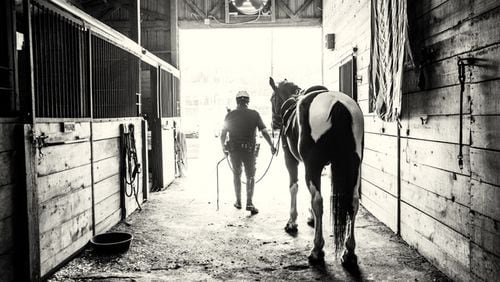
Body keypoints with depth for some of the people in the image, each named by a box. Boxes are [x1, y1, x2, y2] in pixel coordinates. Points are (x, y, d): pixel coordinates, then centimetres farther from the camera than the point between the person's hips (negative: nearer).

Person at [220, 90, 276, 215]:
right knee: (250, 176, 10)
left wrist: (223, 147, 14)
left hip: (234, 150, 1)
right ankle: (249, 203, -2)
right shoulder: (254, 114, -3)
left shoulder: (230, 115, 0)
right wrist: (271, 146, 5)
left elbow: (223, 134, -1)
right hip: (249, 150, -1)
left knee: (236, 174, 18)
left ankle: (238, 201, 25)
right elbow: (264, 132, -5)